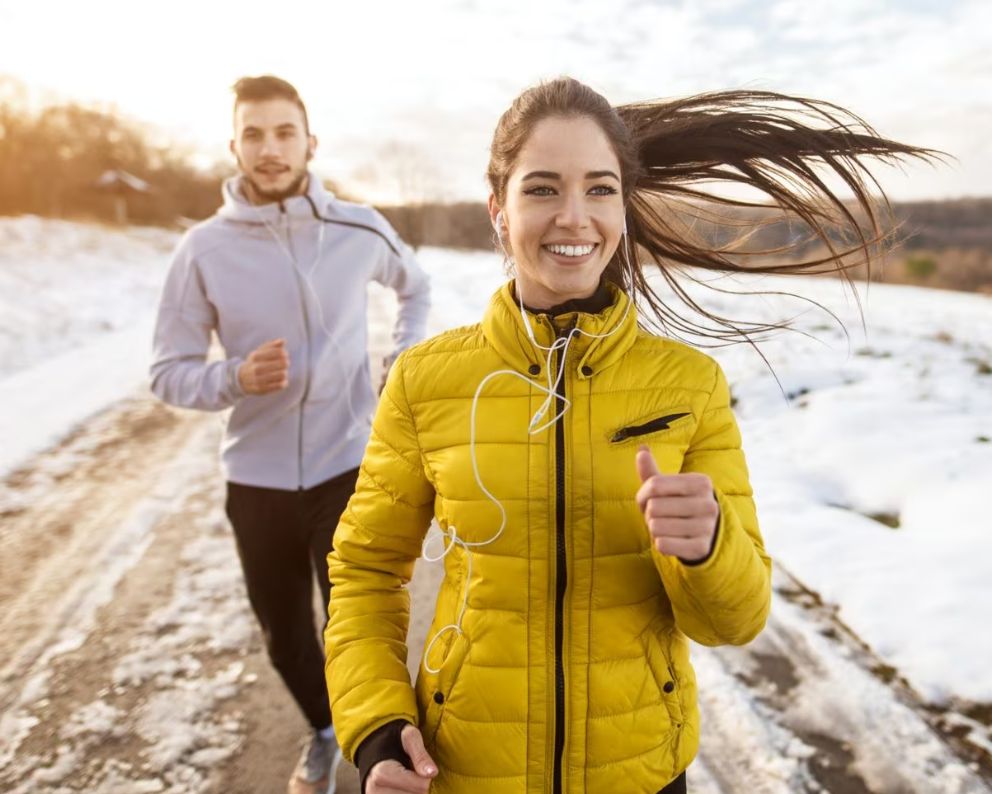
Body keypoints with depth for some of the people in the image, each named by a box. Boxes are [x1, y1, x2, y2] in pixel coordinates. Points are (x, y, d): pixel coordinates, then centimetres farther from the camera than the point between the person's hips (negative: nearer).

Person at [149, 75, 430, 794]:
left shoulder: (360, 230, -4)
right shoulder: (204, 249, -7)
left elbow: (416, 289, 17)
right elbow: (170, 372, -3)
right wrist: (235, 379, -24)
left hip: (349, 468, -1)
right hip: (257, 479, 2)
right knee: (284, 633, 18)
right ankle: (323, 733, 47)